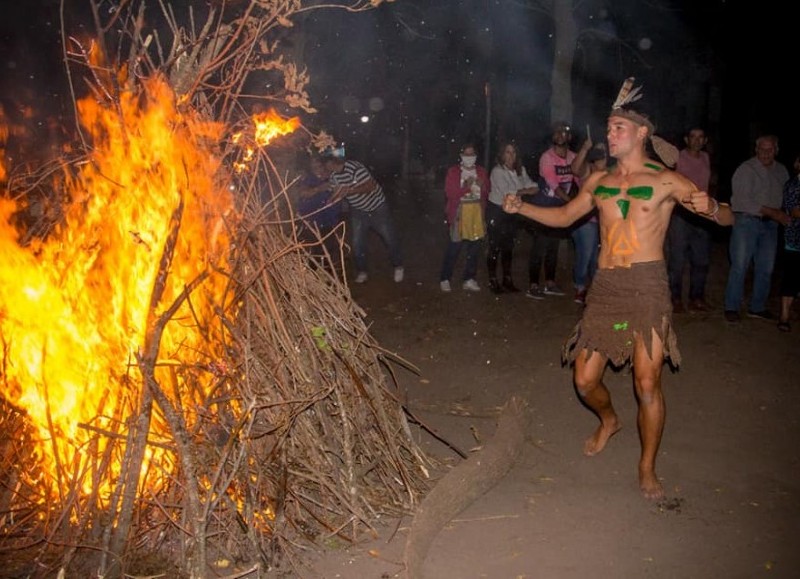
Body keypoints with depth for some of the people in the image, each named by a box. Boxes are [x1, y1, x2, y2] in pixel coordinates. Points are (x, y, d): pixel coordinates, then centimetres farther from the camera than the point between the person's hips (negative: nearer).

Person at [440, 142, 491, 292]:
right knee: (454, 247, -5)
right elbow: (450, 193, -8)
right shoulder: (453, 171, -1)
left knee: (474, 247, 5)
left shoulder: (481, 171, 11)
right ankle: (445, 279, 6)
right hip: (459, 212, -4)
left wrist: (483, 185, -8)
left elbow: (488, 192, 13)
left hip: (477, 212, 4)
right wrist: (466, 186, -18)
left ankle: (469, 279, 15)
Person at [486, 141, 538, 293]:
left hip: (511, 211, 6)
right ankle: (493, 281, 7)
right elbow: (508, 193, -22)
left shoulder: (521, 170, 2)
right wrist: (526, 191, -9)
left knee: (508, 246, 11)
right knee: (495, 247, -2)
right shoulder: (497, 171, -16)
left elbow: (532, 185, -1)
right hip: (496, 211, -6)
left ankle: (507, 280, 19)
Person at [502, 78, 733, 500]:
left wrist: (711, 206, -24)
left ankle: (647, 468, 11)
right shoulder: (598, 181, 12)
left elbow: (726, 218, 0)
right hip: (604, 287, 4)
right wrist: (522, 207, 10)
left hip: (648, 285, -4)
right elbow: (564, 216, 24)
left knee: (647, 382, -8)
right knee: (584, 380, 5)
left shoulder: (665, 181, -1)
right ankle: (608, 421, 38)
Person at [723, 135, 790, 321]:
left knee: (766, 269, 9)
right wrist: (770, 211, -18)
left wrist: (786, 215, -1)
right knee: (740, 266, -4)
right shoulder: (746, 169, -8)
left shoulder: (781, 171, 10)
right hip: (747, 221, -5)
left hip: (770, 224, 6)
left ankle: (757, 307, 21)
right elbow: (742, 200, -16)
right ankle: (732, 308, 4)